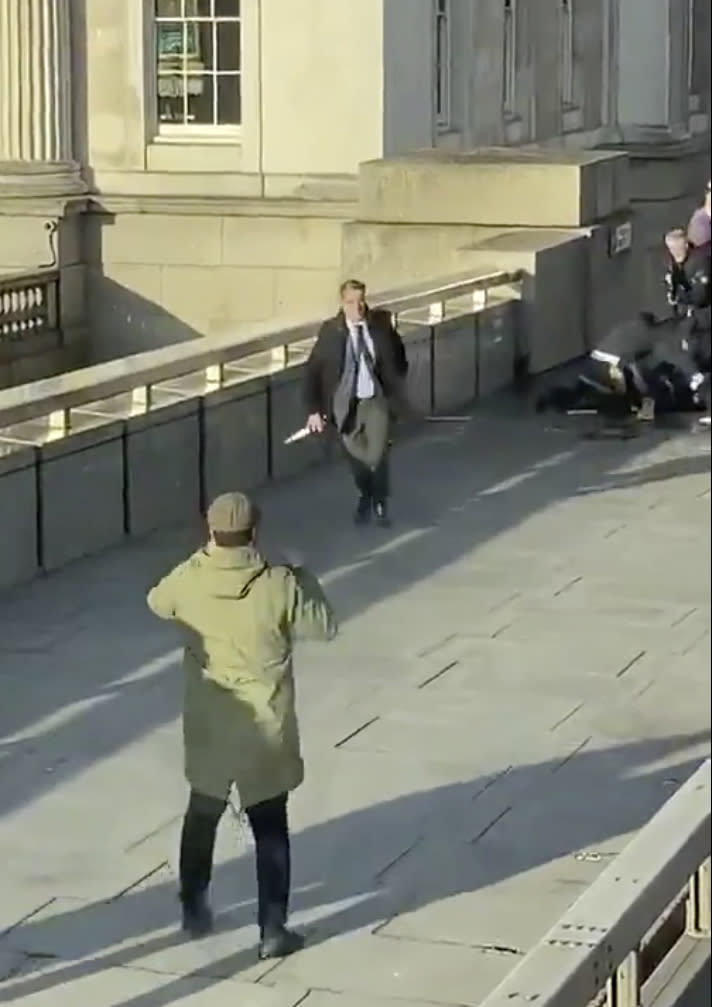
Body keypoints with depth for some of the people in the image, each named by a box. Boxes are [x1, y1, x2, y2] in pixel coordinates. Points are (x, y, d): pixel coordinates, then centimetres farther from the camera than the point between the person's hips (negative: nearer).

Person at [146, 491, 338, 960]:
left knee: (202, 818, 23)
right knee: (271, 829, 10)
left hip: (209, 728, 3)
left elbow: (157, 603, 13)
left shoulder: (188, 580, -11)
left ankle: (194, 910, 35)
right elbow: (324, 626, -4)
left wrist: (204, 560, 19)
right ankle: (273, 930, 11)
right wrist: (305, 579, 10)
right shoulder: (278, 586, -19)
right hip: (264, 731, -2)